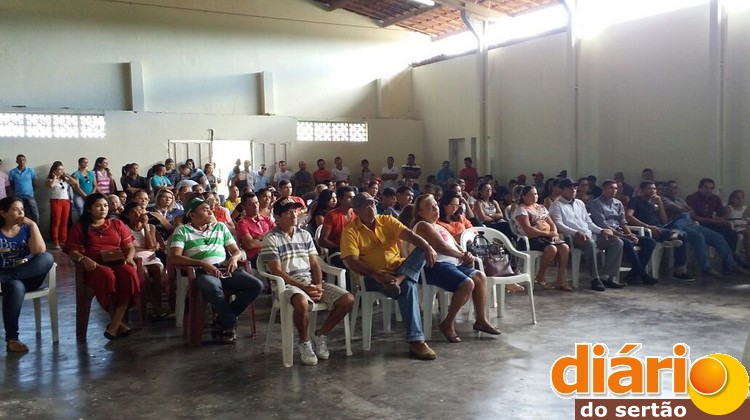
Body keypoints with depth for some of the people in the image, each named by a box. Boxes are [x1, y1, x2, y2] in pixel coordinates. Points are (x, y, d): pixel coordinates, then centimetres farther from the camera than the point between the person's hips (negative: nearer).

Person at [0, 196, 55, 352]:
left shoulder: (26, 229, 8)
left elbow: (40, 253, -9)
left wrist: (33, 225, -11)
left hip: (28, 278, 2)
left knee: (48, 258, -28)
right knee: (16, 287, -39)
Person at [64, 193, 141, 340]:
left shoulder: (117, 224, 22)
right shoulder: (79, 227, 16)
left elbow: (130, 247, 17)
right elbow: (72, 251, 7)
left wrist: (129, 258, -6)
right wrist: (84, 259, -15)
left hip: (118, 263, 2)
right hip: (96, 266, -2)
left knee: (129, 273, -37)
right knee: (106, 275, -41)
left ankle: (114, 324, -33)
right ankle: (119, 322, -27)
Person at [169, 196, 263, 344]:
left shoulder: (220, 227, 21)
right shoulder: (182, 230, 8)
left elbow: (236, 250, 22)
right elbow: (174, 257, -5)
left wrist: (234, 258, -5)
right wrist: (202, 263, -17)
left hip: (225, 270, 5)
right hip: (201, 272, -5)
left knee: (256, 285, -20)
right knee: (214, 288, -41)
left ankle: (222, 321, -11)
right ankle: (231, 324, -18)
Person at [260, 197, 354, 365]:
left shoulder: (305, 235, 15)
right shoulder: (271, 238, -3)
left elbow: (314, 264, 12)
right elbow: (277, 271, -9)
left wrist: (318, 285, -8)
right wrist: (303, 287, -17)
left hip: (312, 281, 6)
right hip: (288, 284, -6)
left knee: (348, 300, -13)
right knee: (302, 303, -40)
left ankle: (321, 335, 7)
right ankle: (304, 342, -10)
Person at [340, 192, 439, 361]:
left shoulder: (387, 220, 10)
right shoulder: (350, 231, -1)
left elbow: (410, 235, -5)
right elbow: (352, 261, -13)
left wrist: (428, 247, -26)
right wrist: (376, 275, -29)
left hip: (399, 268, 5)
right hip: (374, 277, -5)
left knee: (422, 251, -18)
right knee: (407, 287, -33)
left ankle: (398, 281, -38)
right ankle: (415, 341, -33)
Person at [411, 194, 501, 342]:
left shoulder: (440, 227, 26)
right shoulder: (423, 226, -4)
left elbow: (455, 246, 23)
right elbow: (442, 247, -13)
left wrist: (466, 254, 1)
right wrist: (462, 256, -2)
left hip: (452, 263, 10)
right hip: (435, 265, -10)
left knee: (480, 276, -7)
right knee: (467, 283, -27)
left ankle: (481, 320, -3)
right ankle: (448, 324, -15)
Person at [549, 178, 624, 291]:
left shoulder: (580, 203, 25)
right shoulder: (557, 205, 2)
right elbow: (559, 225, -12)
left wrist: (601, 231, 7)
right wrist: (576, 233, -26)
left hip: (590, 235, 8)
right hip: (573, 238, -7)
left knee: (617, 242, -10)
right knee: (590, 243, -39)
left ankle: (609, 277, -13)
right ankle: (595, 279, -32)